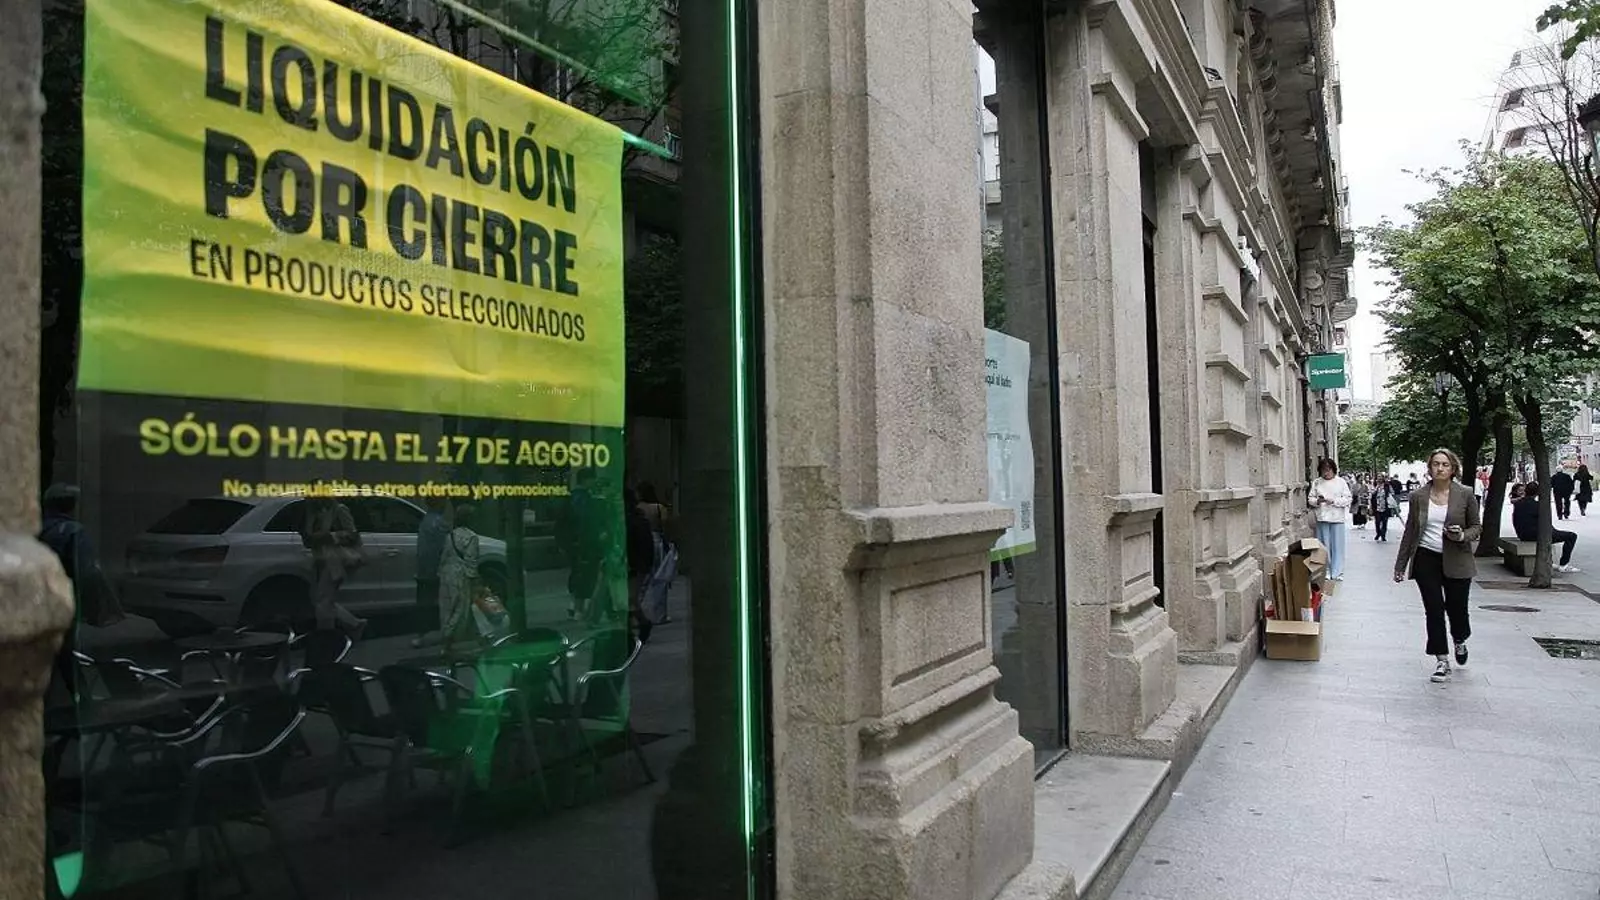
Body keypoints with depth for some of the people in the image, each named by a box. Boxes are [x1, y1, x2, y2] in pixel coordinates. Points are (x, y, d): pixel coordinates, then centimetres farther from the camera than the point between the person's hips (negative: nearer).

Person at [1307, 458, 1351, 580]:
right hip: (1322, 518, 1)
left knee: (1337, 546, 1)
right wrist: (1317, 501, -13)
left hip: (1337, 518, -1)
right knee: (1324, 546, 4)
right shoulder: (1316, 483, 7)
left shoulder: (1341, 482, 3)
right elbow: (1310, 498, 8)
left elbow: (1347, 499, -1)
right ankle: (1325, 572, 11)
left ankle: (1337, 573, 7)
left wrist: (1334, 501, -15)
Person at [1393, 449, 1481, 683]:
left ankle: (1460, 642, 39)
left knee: (1456, 608, 5)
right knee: (1434, 609, 0)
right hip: (1426, 560, 1)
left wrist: (1462, 536, -18)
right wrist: (1401, 565, 7)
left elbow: (1476, 527, 6)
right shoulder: (1418, 497, 2)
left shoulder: (1465, 494, -2)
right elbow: (1410, 532, 7)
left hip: (1456, 561, -1)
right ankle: (1442, 661, 11)